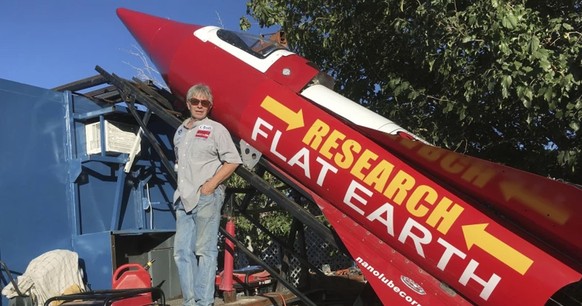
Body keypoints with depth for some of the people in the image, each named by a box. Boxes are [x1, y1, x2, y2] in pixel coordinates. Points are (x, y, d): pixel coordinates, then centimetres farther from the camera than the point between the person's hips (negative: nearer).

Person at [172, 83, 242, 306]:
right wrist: (182, 189, 13)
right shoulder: (180, 131, 19)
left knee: (204, 252, -4)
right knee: (182, 252, 7)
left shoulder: (215, 129, -1)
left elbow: (233, 161, -8)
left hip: (206, 198, -7)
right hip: (184, 200, 7)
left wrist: (210, 186, -13)